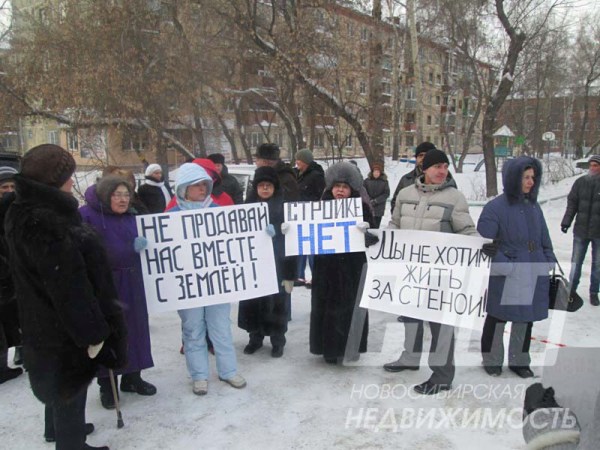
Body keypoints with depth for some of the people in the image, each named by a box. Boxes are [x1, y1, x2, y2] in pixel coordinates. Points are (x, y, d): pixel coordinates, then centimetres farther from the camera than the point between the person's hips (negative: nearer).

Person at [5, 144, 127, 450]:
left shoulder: (25, 212, 3)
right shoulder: (46, 224, -30)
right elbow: (69, 288, -30)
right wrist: (93, 332, -23)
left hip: (46, 322, 10)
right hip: (65, 329, -10)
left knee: (60, 383, 28)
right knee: (71, 387, 8)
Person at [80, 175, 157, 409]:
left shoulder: (132, 216, 9)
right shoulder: (86, 214, -10)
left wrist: (140, 245, -1)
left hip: (131, 284, 6)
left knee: (134, 329, 13)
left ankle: (132, 376, 30)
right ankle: (107, 385, 21)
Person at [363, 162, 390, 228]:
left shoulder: (384, 181, 0)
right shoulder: (367, 181, 0)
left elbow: (386, 194, -3)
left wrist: (376, 201, -12)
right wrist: (370, 201, -13)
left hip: (379, 209, 1)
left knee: (376, 226, 6)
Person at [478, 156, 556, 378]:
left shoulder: (533, 206, 9)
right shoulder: (495, 207, -12)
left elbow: (545, 241, 17)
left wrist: (550, 264, 12)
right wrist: (506, 267, -17)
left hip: (534, 277, 6)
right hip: (505, 279, -6)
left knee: (526, 319, 16)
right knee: (498, 318, 10)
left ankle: (519, 360, 34)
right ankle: (492, 360, 29)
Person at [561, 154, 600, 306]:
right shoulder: (580, 182, 0)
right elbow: (572, 203, 4)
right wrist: (566, 222, -3)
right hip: (581, 230, 1)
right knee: (576, 262, 9)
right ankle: (572, 290, 23)